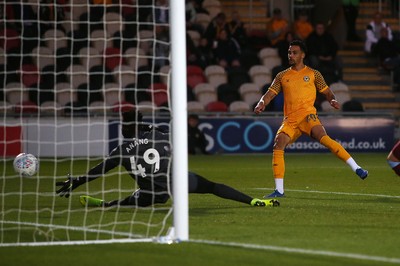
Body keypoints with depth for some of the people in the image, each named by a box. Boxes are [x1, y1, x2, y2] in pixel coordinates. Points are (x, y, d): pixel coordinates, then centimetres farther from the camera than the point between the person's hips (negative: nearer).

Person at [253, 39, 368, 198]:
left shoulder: (313, 74, 12)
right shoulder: (282, 76, 18)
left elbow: (327, 92, 14)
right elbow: (270, 94, 13)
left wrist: (333, 100, -8)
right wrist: (261, 103, -9)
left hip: (307, 115, -3)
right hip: (290, 120, 3)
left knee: (322, 137, -30)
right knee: (278, 144, -21)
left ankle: (356, 168, -28)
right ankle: (279, 190, -15)